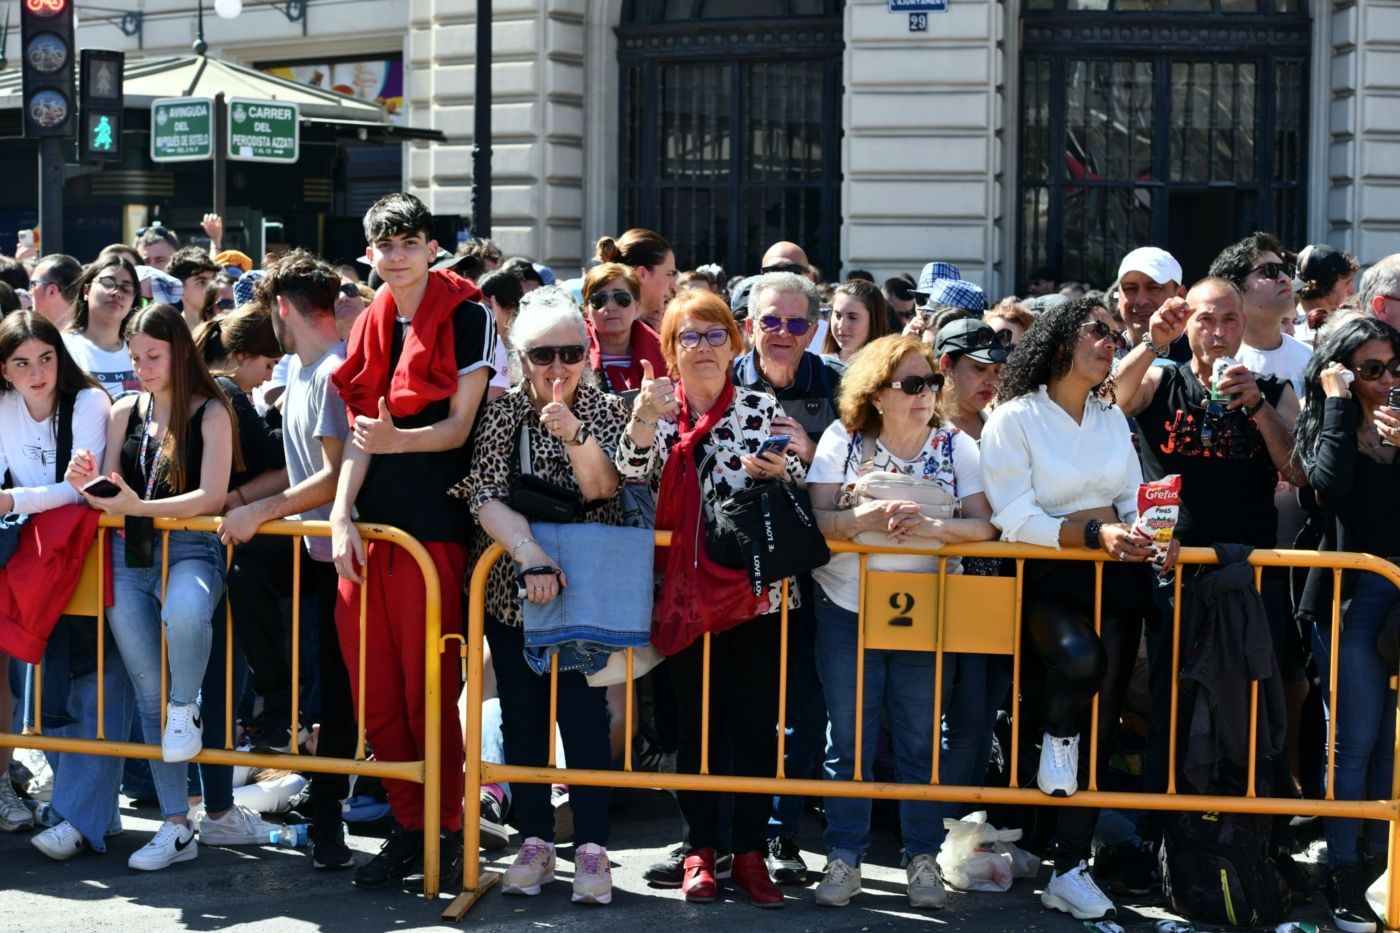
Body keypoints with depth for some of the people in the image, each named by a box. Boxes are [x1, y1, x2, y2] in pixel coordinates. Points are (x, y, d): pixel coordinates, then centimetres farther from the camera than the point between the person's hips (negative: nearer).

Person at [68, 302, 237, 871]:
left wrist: (139, 506, -20)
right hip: (129, 556, 5)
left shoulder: (210, 412, -1)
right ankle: (176, 827, 8)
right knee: (148, 692, 2)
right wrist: (90, 485, -10)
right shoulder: (124, 412, 13)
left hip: (190, 548, -4)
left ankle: (186, 706, -8)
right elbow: (112, 495, 13)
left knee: (184, 612, -40)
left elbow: (210, 497, -10)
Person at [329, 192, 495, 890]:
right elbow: (360, 430, 11)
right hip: (369, 522, 6)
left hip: (434, 524, -6)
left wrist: (398, 441, -25)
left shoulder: (467, 317, -3)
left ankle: (447, 828, 9)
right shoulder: (370, 328, 14)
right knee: (373, 687, 6)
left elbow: (460, 426, -7)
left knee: (428, 689, -4)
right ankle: (407, 825, 17)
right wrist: (341, 514, 0)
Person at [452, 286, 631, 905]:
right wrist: (533, 558, -26)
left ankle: (591, 848, -2)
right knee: (522, 715, 5)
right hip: (512, 591, 2)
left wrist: (575, 436, -29)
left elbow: (602, 491, -11)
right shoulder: (502, 412, -1)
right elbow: (487, 498, -12)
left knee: (583, 713, -8)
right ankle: (534, 842, 14)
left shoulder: (607, 411, 0)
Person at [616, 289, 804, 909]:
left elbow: (797, 489, 5)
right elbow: (632, 473, -10)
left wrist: (778, 473, -16)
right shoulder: (658, 410, 6)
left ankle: (750, 851, 10)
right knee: (696, 720, 6)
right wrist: (645, 417, -25)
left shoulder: (762, 408, 3)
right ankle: (700, 849, 15)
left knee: (755, 720, 1)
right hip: (687, 590, 1)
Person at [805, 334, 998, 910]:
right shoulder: (842, 440, 0)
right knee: (849, 738, 2)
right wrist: (868, 519, -26)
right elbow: (816, 520, -9)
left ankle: (923, 856, 14)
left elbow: (984, 525, -8)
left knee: (922, 738, 3)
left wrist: (932, 528, -26)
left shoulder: (957, 447, 2)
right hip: (846, 608, 0)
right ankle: (844, 858, 11)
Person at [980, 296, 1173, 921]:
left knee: (1102, 718, -2)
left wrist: (1144, 534, -3)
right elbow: (1017, 521, -10)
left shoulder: (1113, 419, 17)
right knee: (1078, 657, -36)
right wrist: (1095, 533, -20)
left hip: (1114, 571, 5)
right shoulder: (1014, 419, -2)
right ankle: (1056, 736, 0)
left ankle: (1070, 868, 4)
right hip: (1044, 572, -5)